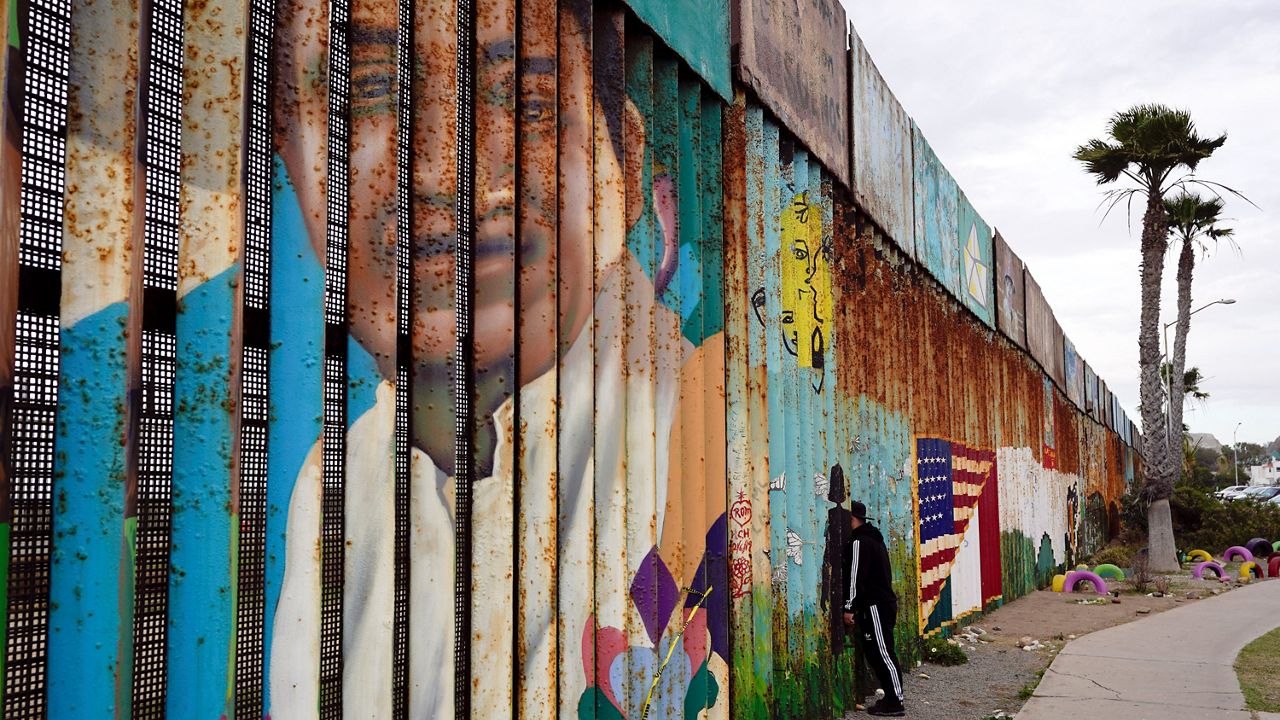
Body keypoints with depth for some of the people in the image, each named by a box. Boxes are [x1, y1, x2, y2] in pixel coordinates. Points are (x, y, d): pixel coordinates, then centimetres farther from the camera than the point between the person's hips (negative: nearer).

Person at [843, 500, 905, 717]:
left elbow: (856, 577, -18)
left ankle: (895, 702, -5)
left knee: (882, 653, -7)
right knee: (875, 652, 11)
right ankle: (891, 697, 13)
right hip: (884, 602, 10)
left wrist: (849, 607, -15)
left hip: (875, 606, -10)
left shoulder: (858, 541, -13)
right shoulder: (874, 538, 18)